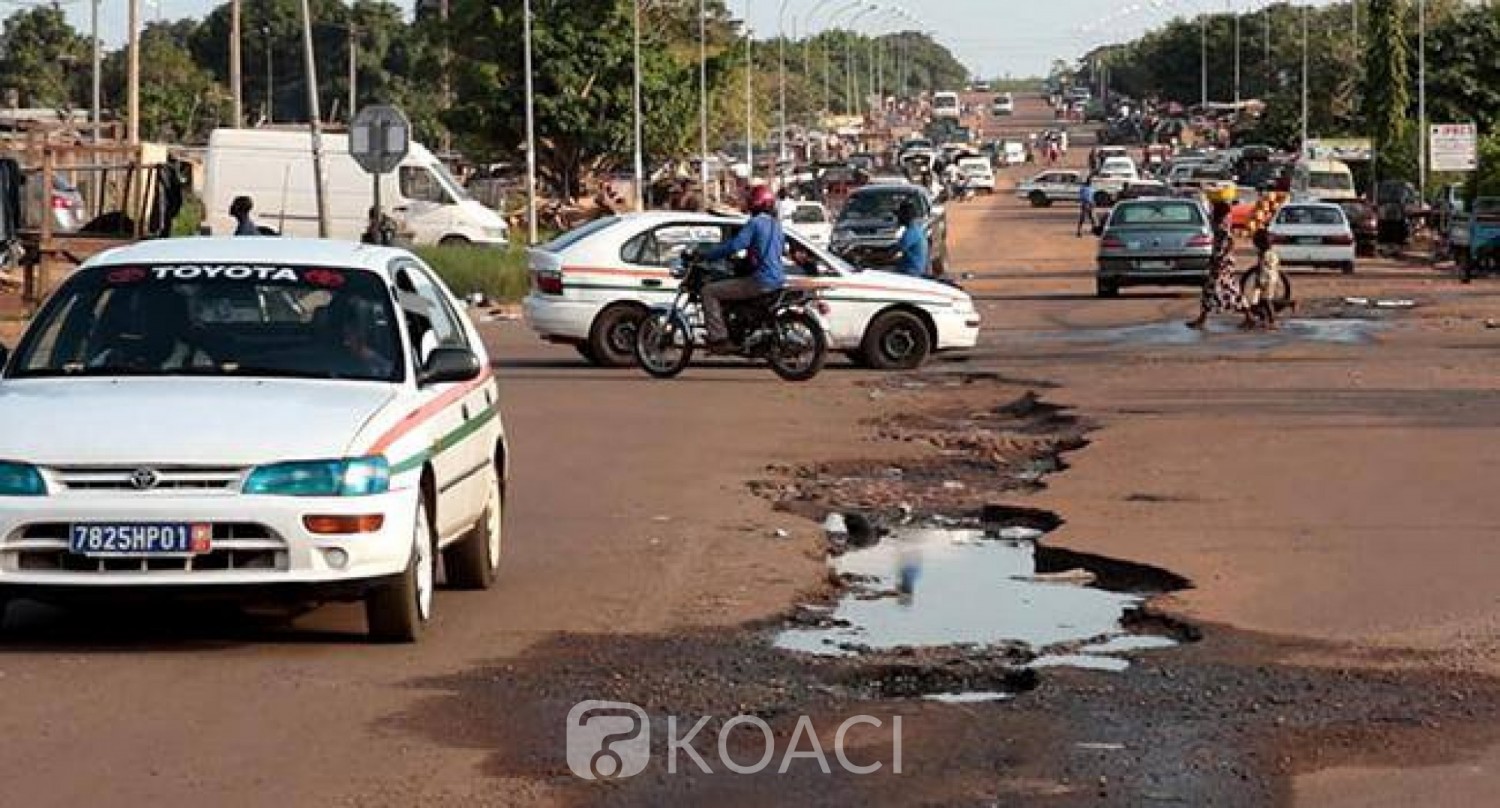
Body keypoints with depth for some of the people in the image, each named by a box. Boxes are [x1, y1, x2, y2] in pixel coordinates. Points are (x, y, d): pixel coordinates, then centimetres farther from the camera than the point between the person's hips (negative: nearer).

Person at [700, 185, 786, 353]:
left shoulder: (755, 223, -12)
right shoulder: (776, 224, 15)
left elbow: (734, 245, -21)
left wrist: (706, 256, -12)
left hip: (761, 281, -10)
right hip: (777, 279, 10)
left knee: (709, 292, -7)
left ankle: (719, 340, -15)